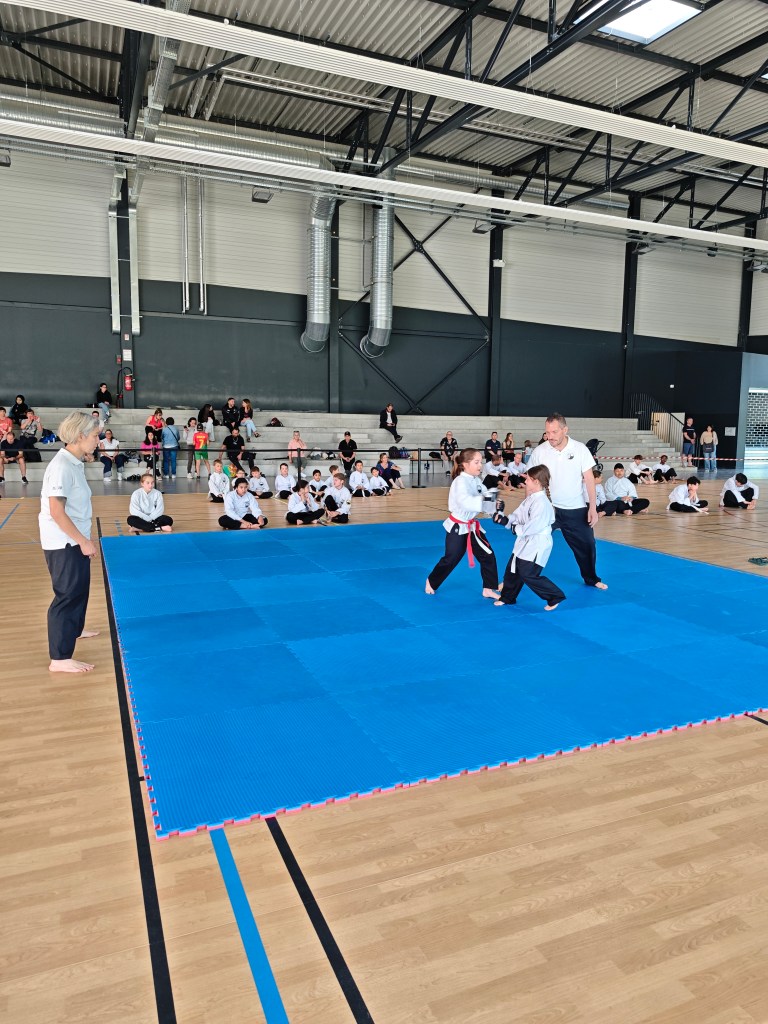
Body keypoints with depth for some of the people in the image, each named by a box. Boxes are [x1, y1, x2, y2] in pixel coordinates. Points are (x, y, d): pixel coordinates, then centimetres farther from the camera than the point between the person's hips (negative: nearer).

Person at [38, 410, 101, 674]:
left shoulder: (75, 463, 7)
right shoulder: (62, 466, -21)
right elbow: (56, 511, -24)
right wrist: (83, 541, -21)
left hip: (73, 541, 10)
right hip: (63, 544, -10)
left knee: (79, 588, 24)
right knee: (68, 594, -4)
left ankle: (73, 629, 46)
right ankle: (60, 658, 5)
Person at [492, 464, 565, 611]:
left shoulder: (542, 503, -24)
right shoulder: (530, 498, 8)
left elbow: (534, 526, -28)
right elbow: (517, 515, 9)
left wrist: (517, 529, -17)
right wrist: (503, 519, -6)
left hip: (537, 544, -10)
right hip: (526, 542, 10)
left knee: (528, 575, -9)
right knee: (512, 570, 16)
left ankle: (555, 596, 5)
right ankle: (507, 598, 33)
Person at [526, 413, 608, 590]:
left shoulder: (580, 449, -9)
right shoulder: (539, 451, -10)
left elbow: (589, 479, -5)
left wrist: (592, 508, -7)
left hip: (576, 509, 1)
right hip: (547, 508, -1)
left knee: (586, 545, 14)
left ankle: (592, 579, 36)